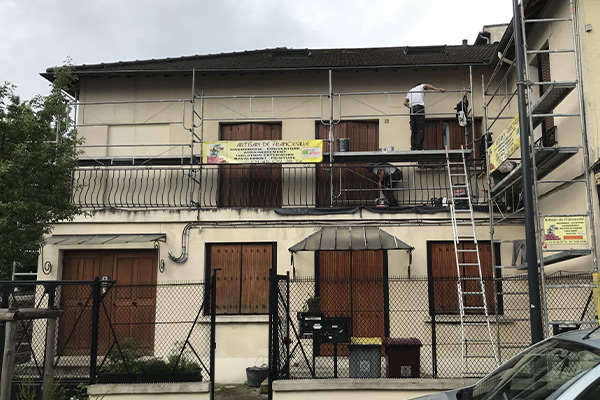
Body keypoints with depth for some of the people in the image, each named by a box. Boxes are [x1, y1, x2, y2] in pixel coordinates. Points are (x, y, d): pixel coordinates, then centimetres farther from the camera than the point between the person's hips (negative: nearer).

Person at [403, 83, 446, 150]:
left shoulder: (409, 91, 30)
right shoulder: (421, 87, 17)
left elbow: (405, 103, 19)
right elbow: (427, 85, -7)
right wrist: (438, 89, -17)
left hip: (412, 109, 5)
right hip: (419, 108, -5)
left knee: (413, 130, 4)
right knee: (420, 130, -9)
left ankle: (413, 148, -4)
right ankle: (419, 148, -17)